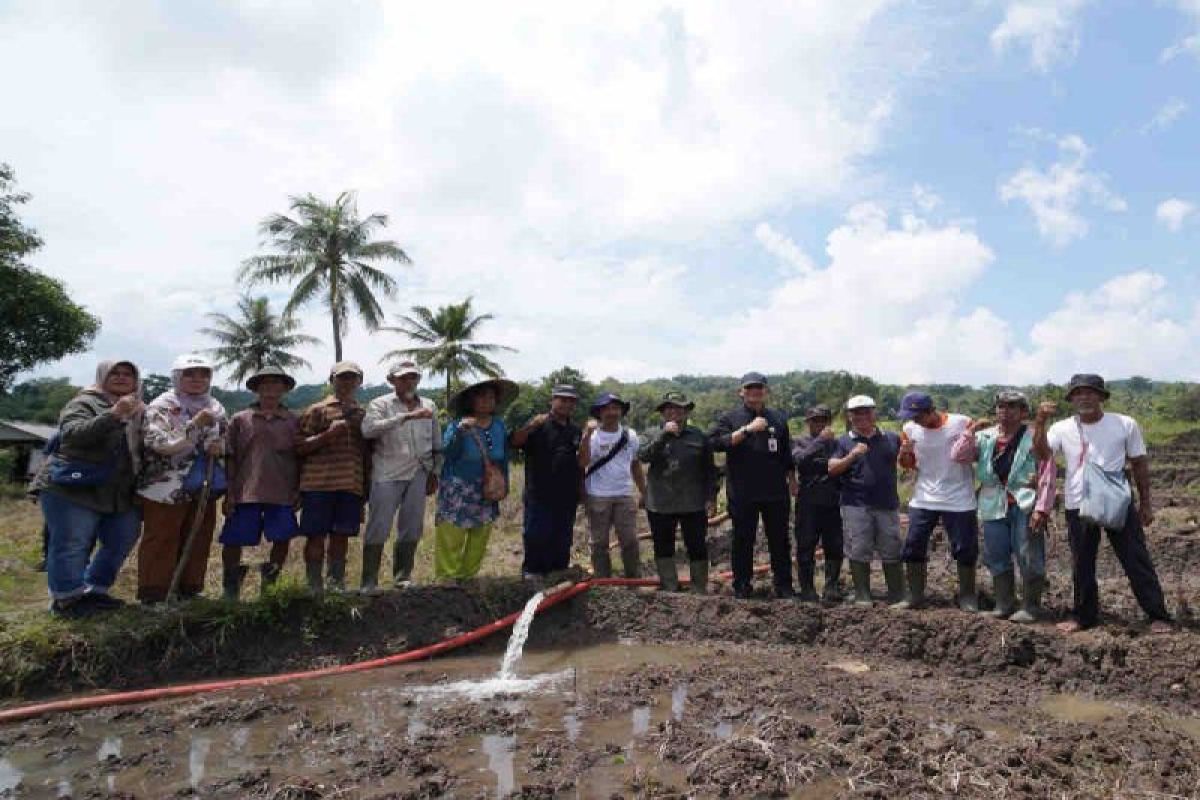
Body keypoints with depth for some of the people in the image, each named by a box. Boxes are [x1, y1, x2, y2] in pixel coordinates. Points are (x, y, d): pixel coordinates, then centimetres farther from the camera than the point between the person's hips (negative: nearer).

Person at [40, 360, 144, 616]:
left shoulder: (137, 409, 12)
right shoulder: (85, 402, -8)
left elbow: (142, 447, 20)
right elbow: (73, 434, -26)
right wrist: (114, 415, -37)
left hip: (117, 494, 7)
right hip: (72, 489, -7)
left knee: (120, 543, 13)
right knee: (71, 546, -2)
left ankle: (93, 591, 28)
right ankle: (66, 599, 14)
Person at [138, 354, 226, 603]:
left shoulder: (215, 407, 10)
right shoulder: (162, 406, -8)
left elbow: (226, 439, 20)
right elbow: (157, 443, -20)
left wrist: (219, 446, -5)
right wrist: (195, 425, -29)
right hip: (165, 488, -6)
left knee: (198, 540, 12)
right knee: (160, 542, 0)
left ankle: (189, 589, 25)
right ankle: (153, 594, 10)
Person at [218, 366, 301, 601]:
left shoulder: (293, 421, 9)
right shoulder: (240, 419, 6)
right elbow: (230, 458, 5)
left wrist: (297, 489, 4)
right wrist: (229, 493, -1)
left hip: (282, 493, 1)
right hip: (245, 492, -1)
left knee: (282, 539, 1)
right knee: (233, 541, 3)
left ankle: (269, 584, 23)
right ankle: (230, 588, 24)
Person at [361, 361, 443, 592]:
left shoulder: (429, 406, 14)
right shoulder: (380, 404, 0)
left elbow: (437, 444, 20)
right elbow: (368, 429, -21)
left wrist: (435, 473, 14)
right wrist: (407, 416, -27)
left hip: (419, 474, 4)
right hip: (388, 473, -4)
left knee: (412, 528, 8)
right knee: (379, 528, -3)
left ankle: (403, 577, 21)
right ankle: (368, 582, 6)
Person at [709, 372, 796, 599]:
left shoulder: (778, 418, 11)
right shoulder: (730, 418, 1)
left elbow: (787, 455, 16)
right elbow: (716, 442, -17)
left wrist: (792, 483, 14)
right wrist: (747, 430, -21)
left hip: (776, 492, 3)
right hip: (742, 494, -3)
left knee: (779, 541, 10)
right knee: (743, 541, 6)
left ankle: (784, 587, 21)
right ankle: (741, 589, 17)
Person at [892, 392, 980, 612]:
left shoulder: (962, 424, -11)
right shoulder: (910, 429, -1)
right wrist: (904, 453, -13)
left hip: (959, 501, -3)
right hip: (923, 500, 3)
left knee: (965, 550, 5)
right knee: (913, 547, 3)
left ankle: (968, 597, 22)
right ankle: (914, 596, 15)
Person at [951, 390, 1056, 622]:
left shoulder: (1035, 438, -4)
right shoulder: (985, 437, 9)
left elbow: (1047, 476, -8)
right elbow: (957, 456, 2)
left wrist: (1041, 508, -15)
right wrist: (971, 430, -6)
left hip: (1025, 506, -4)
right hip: (994, 507, 5)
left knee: (1029, 559, -1)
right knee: (996, 558, 10)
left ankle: (1030, 608, 12)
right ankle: (1004, 605, 23)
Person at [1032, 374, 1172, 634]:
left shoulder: (1125, 424, -2)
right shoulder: (1062, 429, -2)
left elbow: (1139, 464, 5)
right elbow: (1041, 453, -17)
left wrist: (1146, 503, 7)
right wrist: (1040, 422, -29)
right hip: (1078, 507, 1)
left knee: (1137, 562, 5)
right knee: (1082, 566, 11)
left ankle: (1158, 615, 18)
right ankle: (1083, 616, 24)